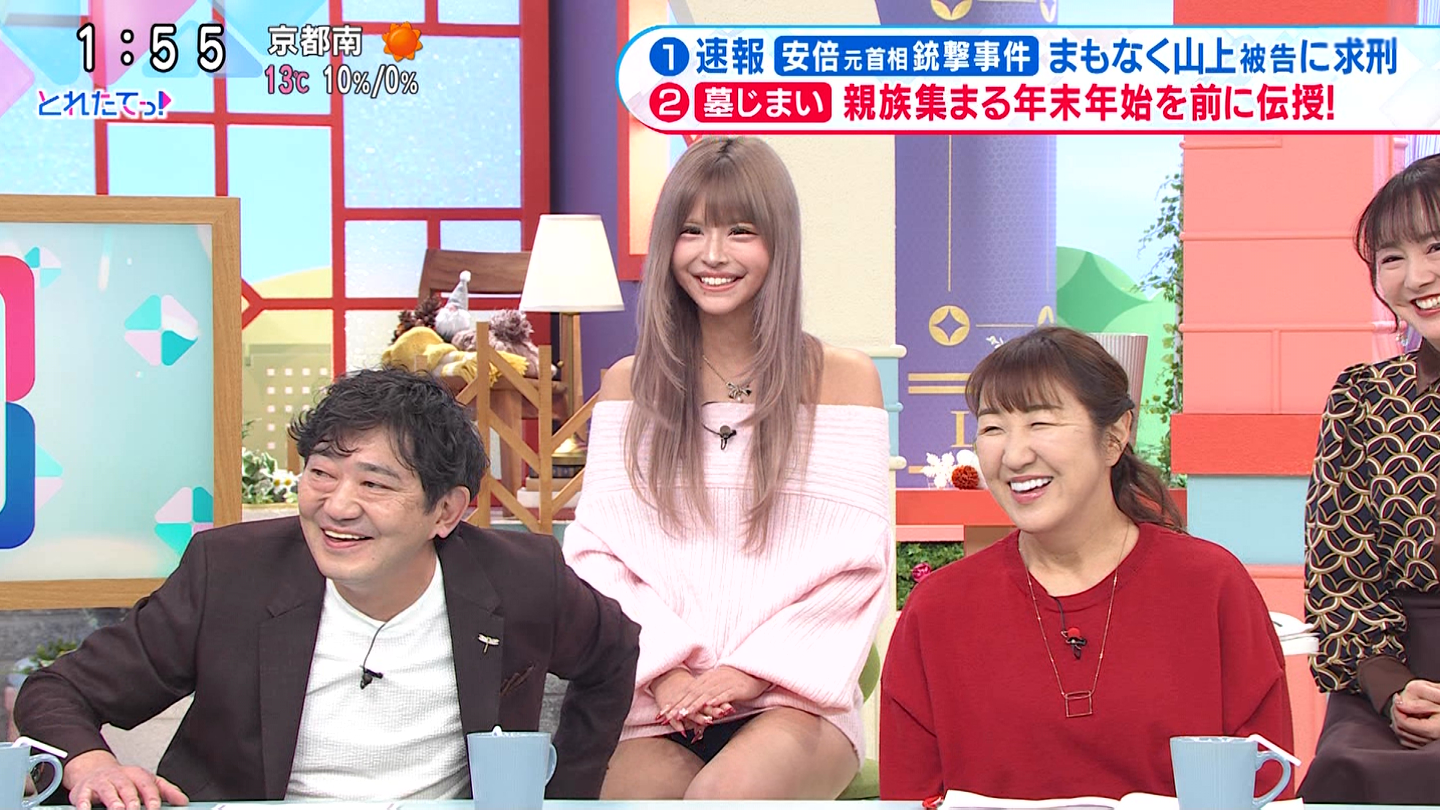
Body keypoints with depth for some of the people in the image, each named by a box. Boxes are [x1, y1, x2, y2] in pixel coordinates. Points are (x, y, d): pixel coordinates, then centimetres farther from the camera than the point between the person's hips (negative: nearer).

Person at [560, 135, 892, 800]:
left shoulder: (842, 379, 7)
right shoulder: (628, 386, 15)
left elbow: (855, 567, 1)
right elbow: (597, 553, 7)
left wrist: (748, 672, -11)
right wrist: (665, 670, -10)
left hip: (791, 699, -2)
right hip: (656, 704, 2)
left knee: (728, 791, -34)